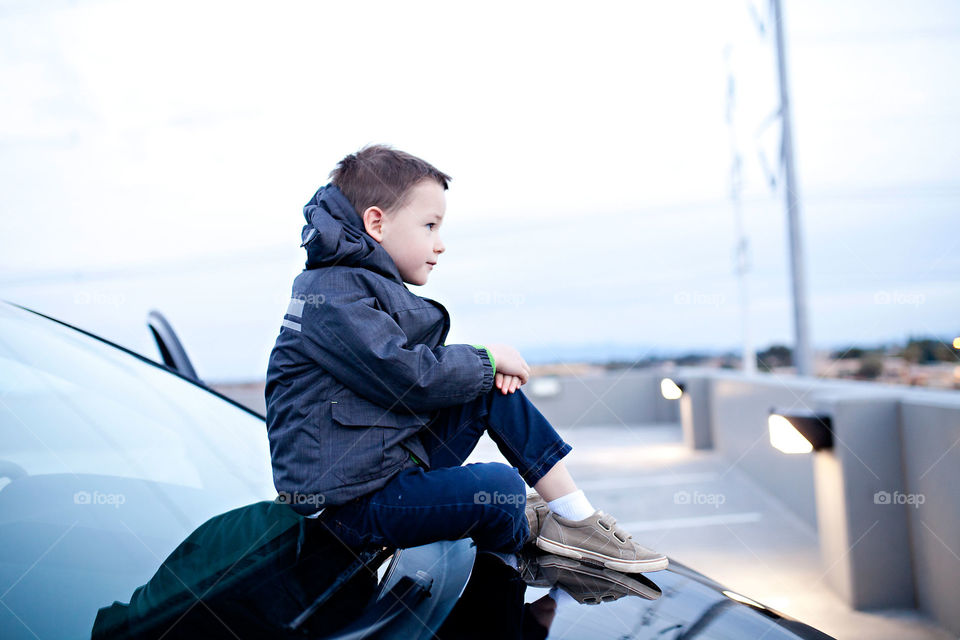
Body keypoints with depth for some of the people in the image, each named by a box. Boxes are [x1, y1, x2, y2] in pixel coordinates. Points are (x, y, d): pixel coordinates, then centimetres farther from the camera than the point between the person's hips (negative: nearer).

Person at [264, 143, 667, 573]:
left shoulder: (375, 286, 15)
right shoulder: (333, 292, -17)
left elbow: (423, 364, 18)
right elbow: (408, 378, -24)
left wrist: (492, 365, 0)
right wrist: (487, 359, -8)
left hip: (398, 461, 10)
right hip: (351, 501, -10)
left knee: (493, 389, 2)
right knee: (501, 488, -25)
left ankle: (577, 517, 2)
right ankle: (515, 543, 12)